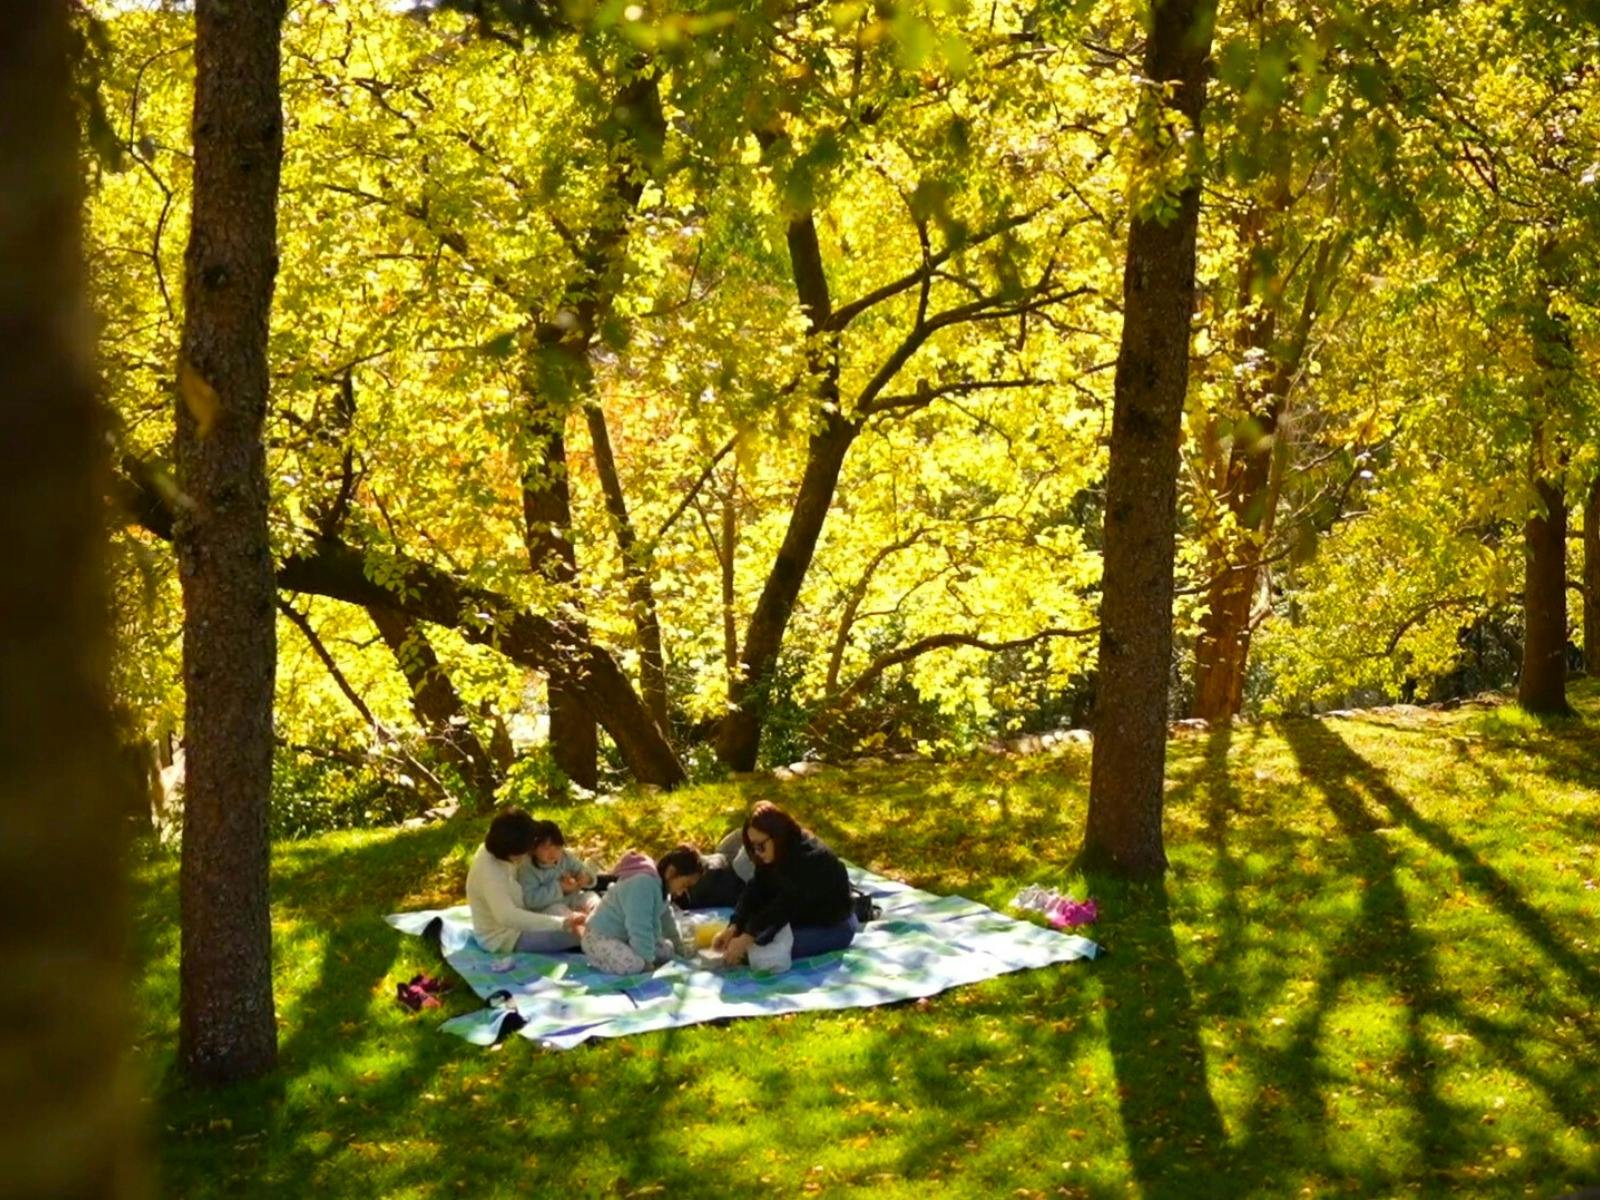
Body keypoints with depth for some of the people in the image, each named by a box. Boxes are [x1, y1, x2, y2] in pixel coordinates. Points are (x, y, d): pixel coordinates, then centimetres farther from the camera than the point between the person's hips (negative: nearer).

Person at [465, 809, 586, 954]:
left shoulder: (500, 852, -6)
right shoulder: (488, 871, -33)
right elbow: (507, 916, -44)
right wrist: (562, 923, -47)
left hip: (516, 923, 10)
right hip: (504, 938, -10)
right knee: (583, 933, -20)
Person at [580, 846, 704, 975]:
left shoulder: (659, 883, 4)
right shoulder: (643, 884, -31)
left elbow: (666, 919, 21)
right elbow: (640, 929, -31)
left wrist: (680, 947, 27)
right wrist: (647, 960, -24)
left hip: (626, 937, 11)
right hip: (600, 937, -11)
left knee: (667, 950, 8)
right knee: (633, 964, -34)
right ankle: (598, 959, -6)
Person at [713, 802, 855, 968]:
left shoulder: (810, 858, -30)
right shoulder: (775, 855, -3)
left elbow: (786, 904, -34)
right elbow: (756, 890, -9)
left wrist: (747, 937, -35)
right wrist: (733, 927, -23)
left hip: (834, 927, -8)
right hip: (803, 916, 8)